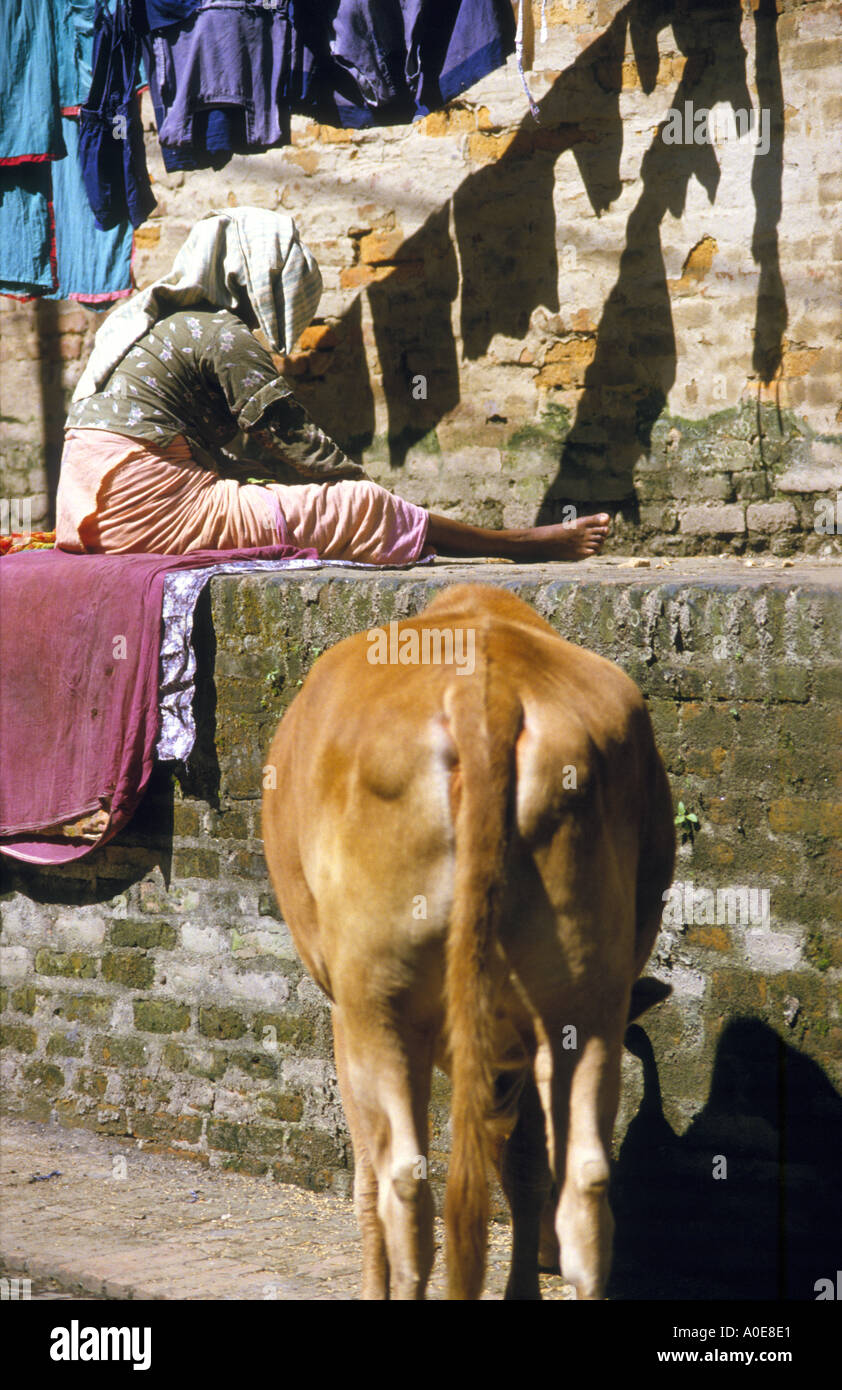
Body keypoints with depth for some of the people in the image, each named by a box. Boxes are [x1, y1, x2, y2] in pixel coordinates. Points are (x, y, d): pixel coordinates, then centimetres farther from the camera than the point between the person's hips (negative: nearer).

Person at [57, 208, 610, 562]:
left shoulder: (168, 325, 22)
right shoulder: (227, 338, -8)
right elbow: (293, 439, -7)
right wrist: (366, 489, 5)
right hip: (155, 512, -10)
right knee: (357, 509, -9)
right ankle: (522, 546, -3)